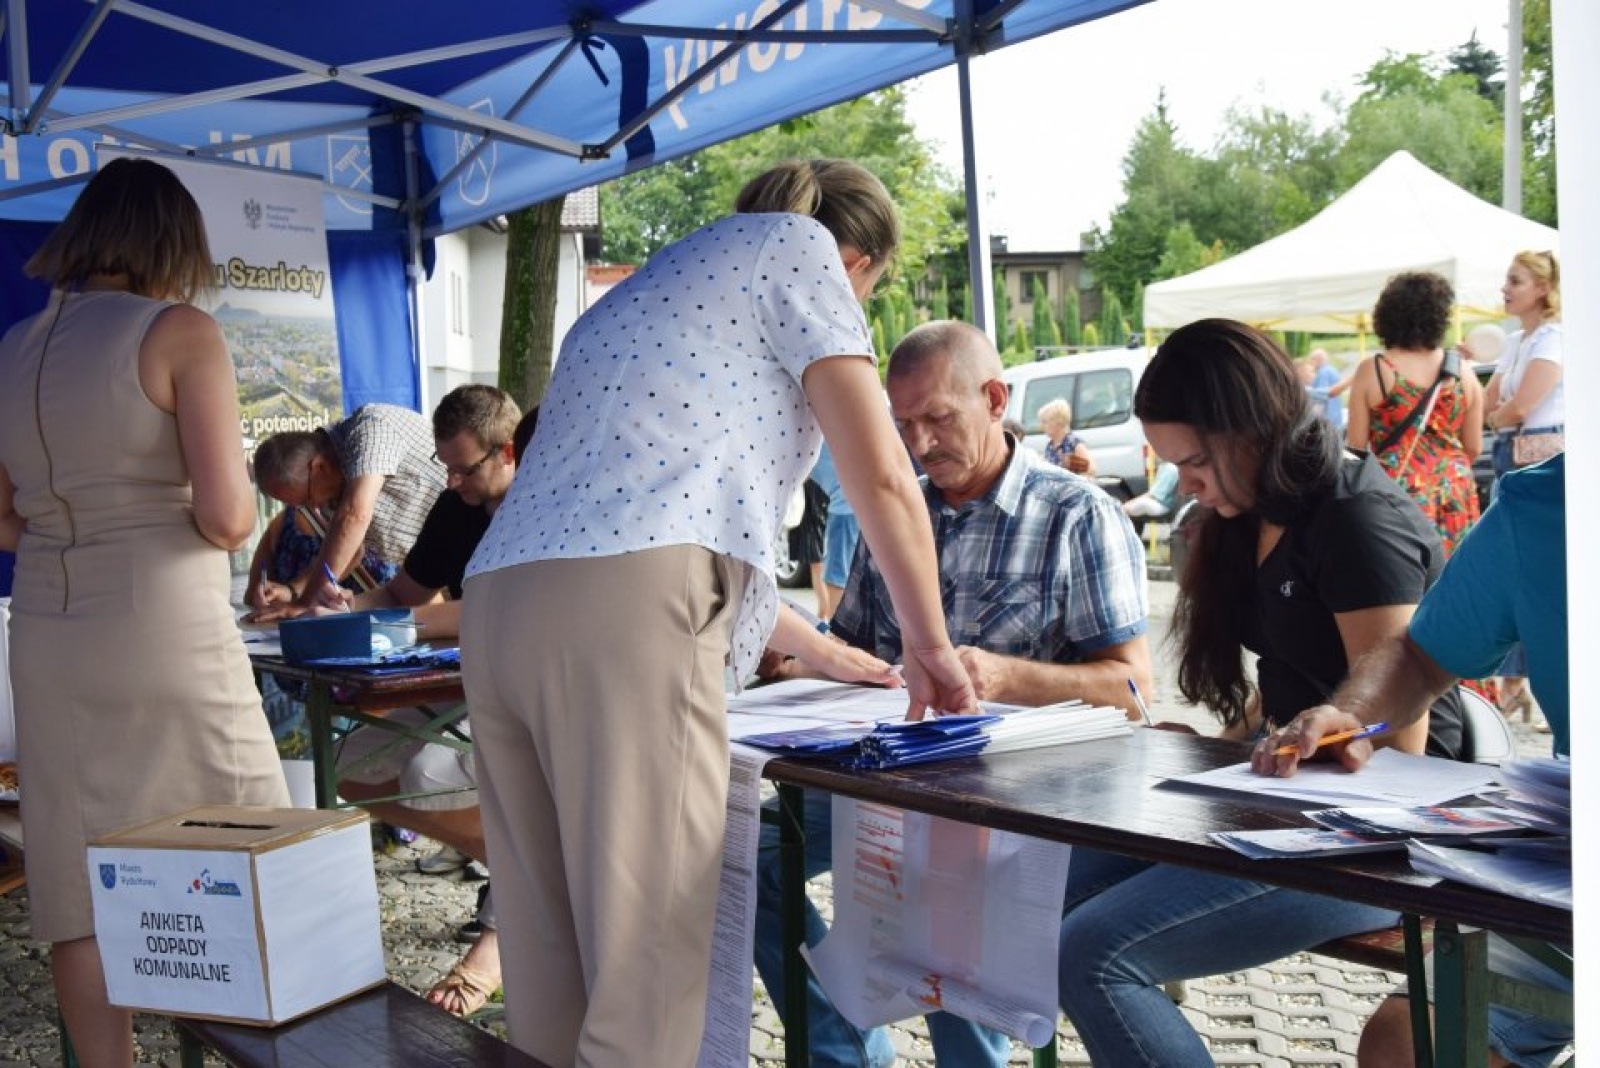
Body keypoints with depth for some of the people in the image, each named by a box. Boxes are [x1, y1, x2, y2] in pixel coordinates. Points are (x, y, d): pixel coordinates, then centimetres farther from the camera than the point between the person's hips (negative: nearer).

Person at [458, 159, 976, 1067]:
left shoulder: (648, 288, 34)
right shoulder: (796, 245, 12)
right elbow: (881, 476, 5)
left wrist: (814, 647, 44)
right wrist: (930, 644, 19)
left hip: (498, 609, 8)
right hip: (623, 614, -8)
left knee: (552, 964, 11)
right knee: (646, 966, -5)